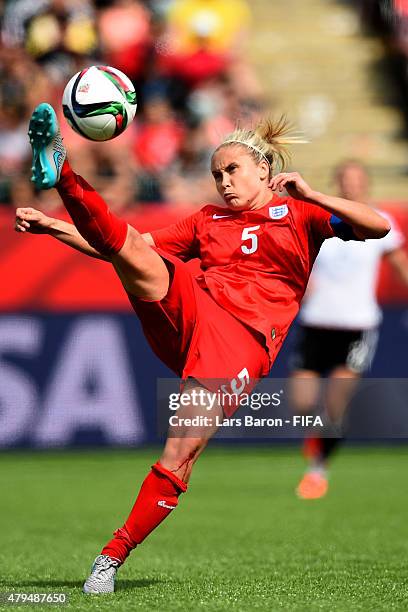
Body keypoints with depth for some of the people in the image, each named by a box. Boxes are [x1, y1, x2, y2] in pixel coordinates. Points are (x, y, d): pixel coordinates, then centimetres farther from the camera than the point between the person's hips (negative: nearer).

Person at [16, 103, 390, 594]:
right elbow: (136, 247, 24)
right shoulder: (207, 220, 26)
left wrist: (310, 195, -2)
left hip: (241, 341, -4)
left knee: (182, 453, -17)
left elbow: (378, 227, 2)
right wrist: (52, 226, 15)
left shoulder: (299, 213, 15)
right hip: (189, 310, 4)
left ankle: (113, 556, -11)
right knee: (129, 248, -24)